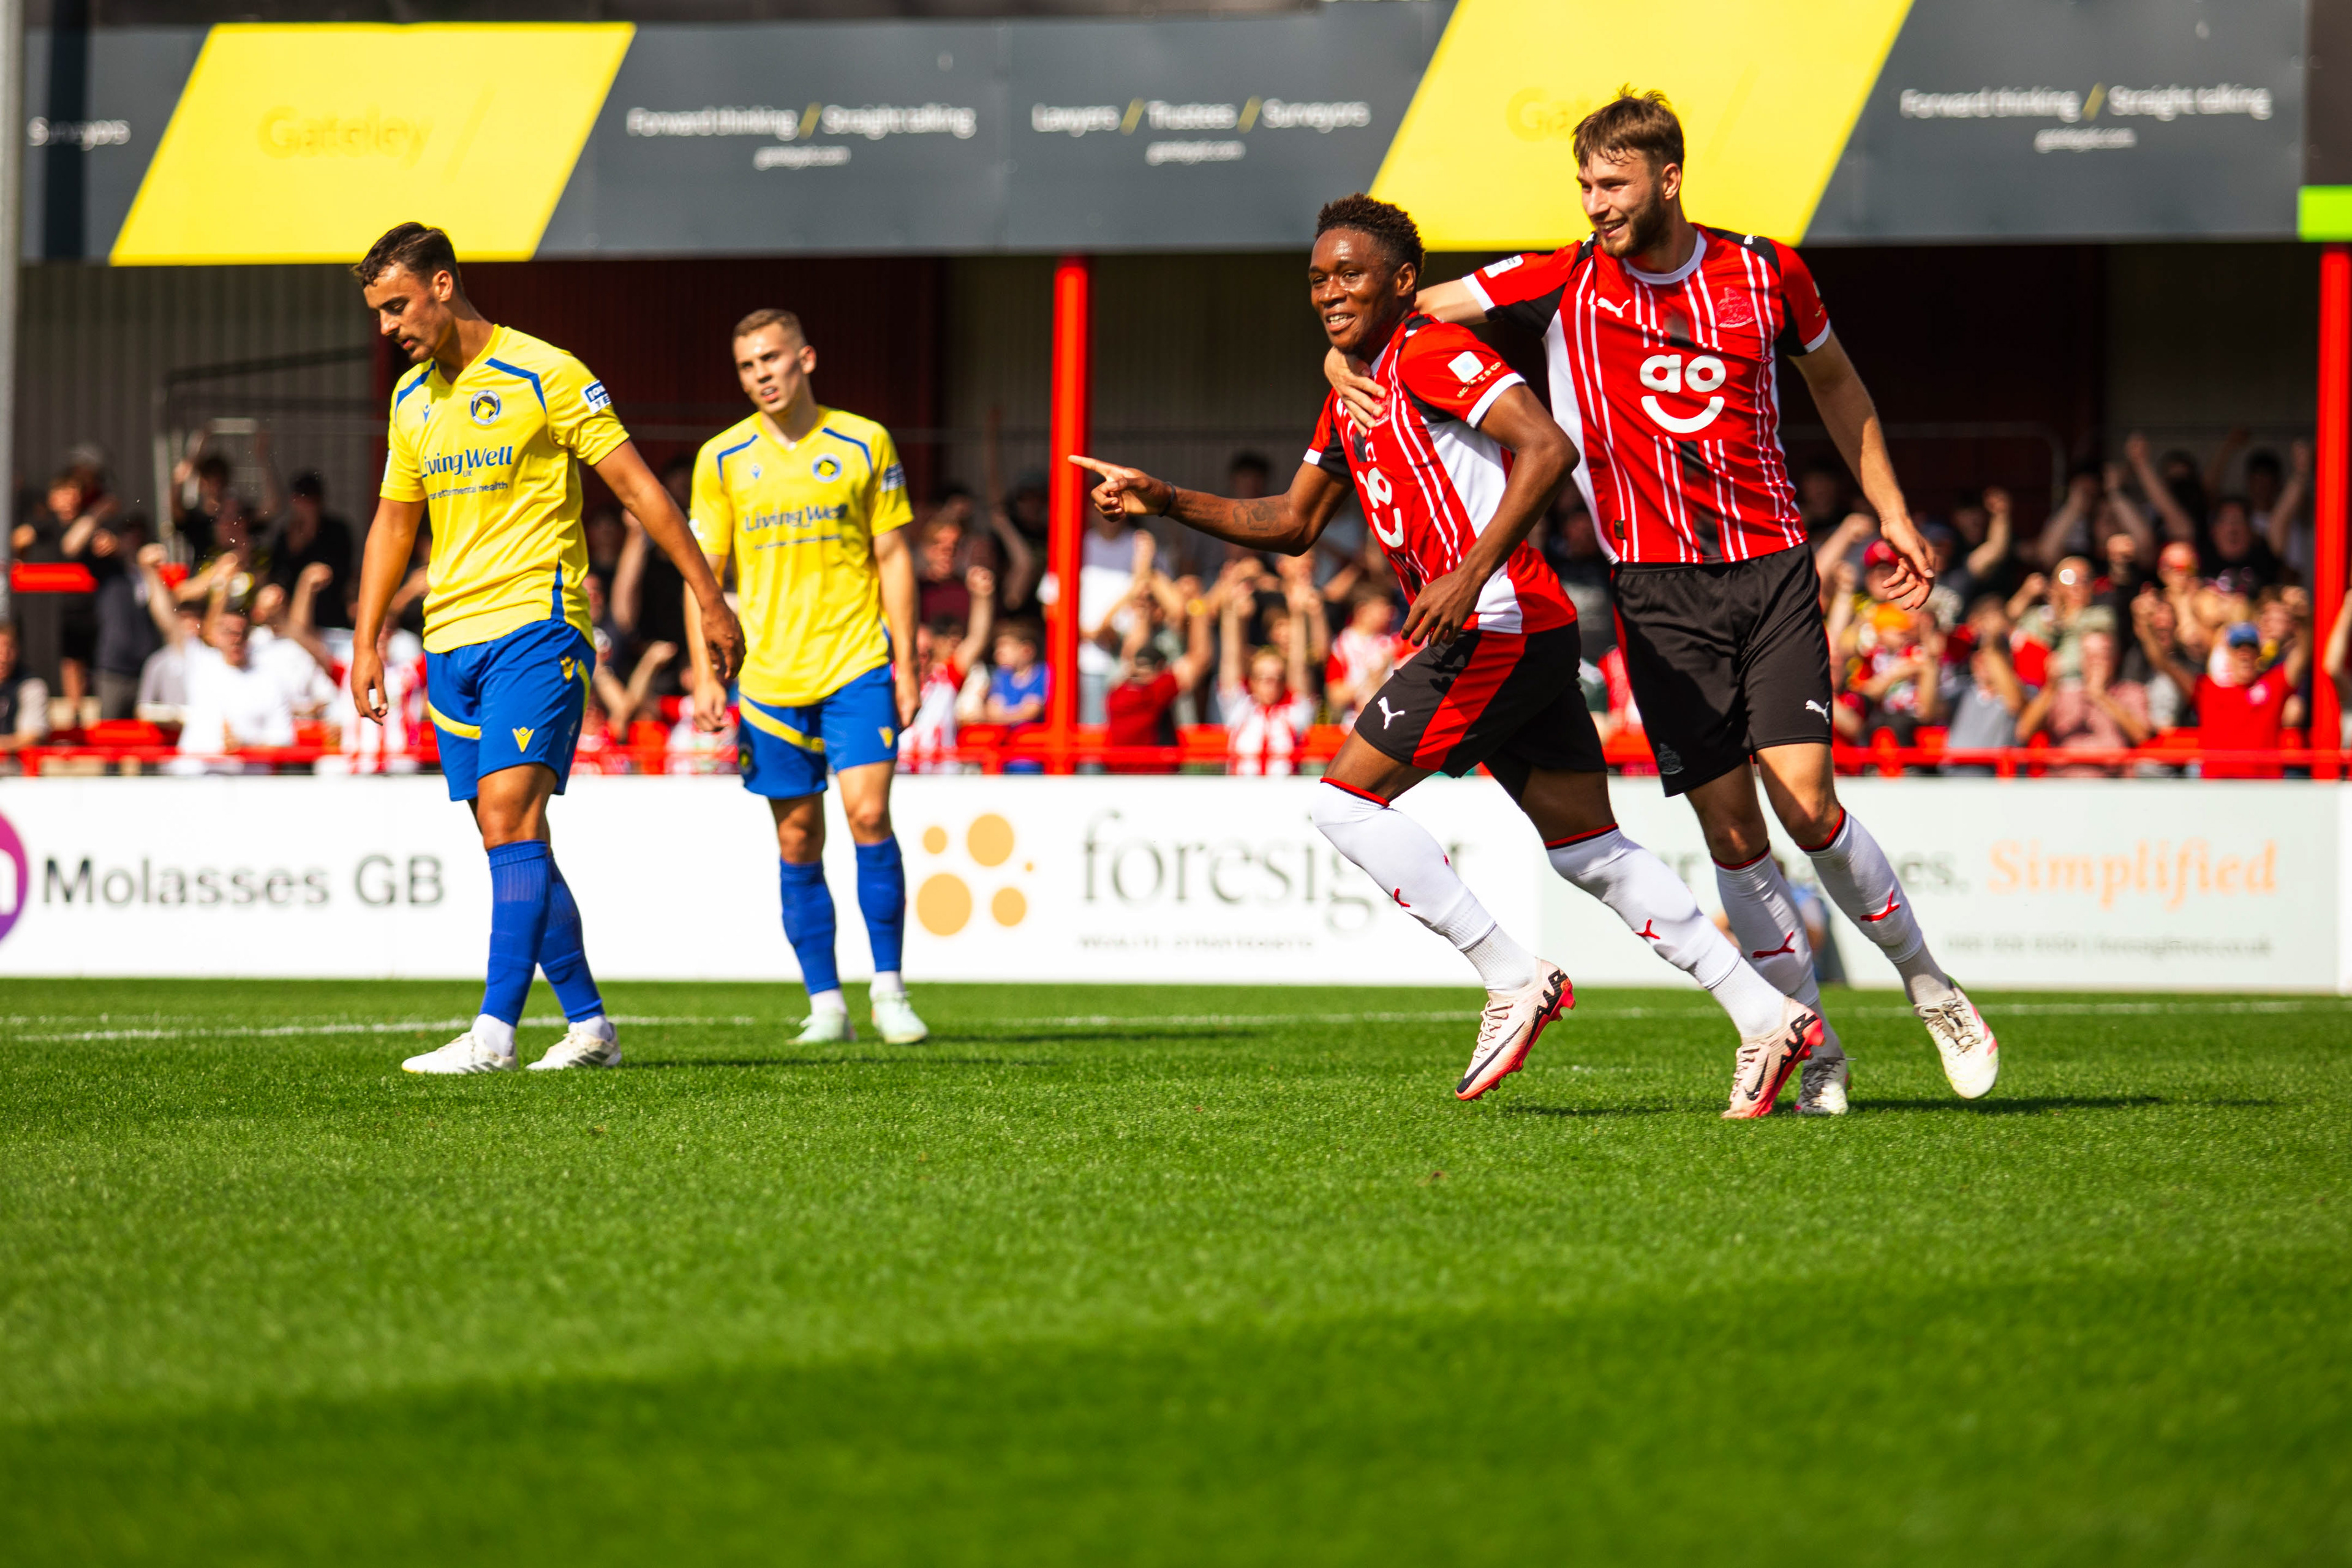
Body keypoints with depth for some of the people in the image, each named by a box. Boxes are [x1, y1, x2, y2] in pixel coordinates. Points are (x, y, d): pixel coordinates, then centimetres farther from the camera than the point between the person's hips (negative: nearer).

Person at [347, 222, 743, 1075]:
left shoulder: (543, 374, -7)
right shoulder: (411, 398, 13)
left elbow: (636, 485, -4)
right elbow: (394, 523, 23)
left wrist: (709, 596, -5)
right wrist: (367, 641, 15)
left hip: (534, 626, -7)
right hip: (450, 640, 7)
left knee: (510, 818, -17)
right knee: (514, 842, 6)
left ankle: (494, 1033, -23)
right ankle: (588, 1024, 14)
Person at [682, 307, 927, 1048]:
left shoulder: (864, 443, 3)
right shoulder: (723, 458, 5)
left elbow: (893, 557, 6)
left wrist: (906, 663, 1)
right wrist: (704, 676, 0)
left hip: (857, 665, -2)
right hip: (769, 674, 2)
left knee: (869, 816, -12)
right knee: (798, 841, 3)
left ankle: (889, 990, -2)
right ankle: (826, 1004, 9)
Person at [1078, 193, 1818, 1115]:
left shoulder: (1431, 353, -8)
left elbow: (1548, 450, -20)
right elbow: (1293, 525, 29)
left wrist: (1469, 575, -26)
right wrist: (1167, 502, 18)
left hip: (1498, 626, -10)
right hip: (1531, 639, 10)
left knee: (1346, 799, -7)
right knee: (1590, 850, 9)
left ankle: (1513, 979, -7)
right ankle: (1765, 1017, 7)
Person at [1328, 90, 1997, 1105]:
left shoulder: (1764, 274, 3)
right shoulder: (1562, 286, 0)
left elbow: (1834, 382, 20)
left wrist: (1891, 515, 19)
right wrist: (1343, 355, -17)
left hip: (1771, 564, -1)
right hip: (1659, 588, 1)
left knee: (1803, 799, -12)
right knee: (1729, 823, -4)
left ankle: (1925, 980, 10)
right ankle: (1812, 1042, 9)